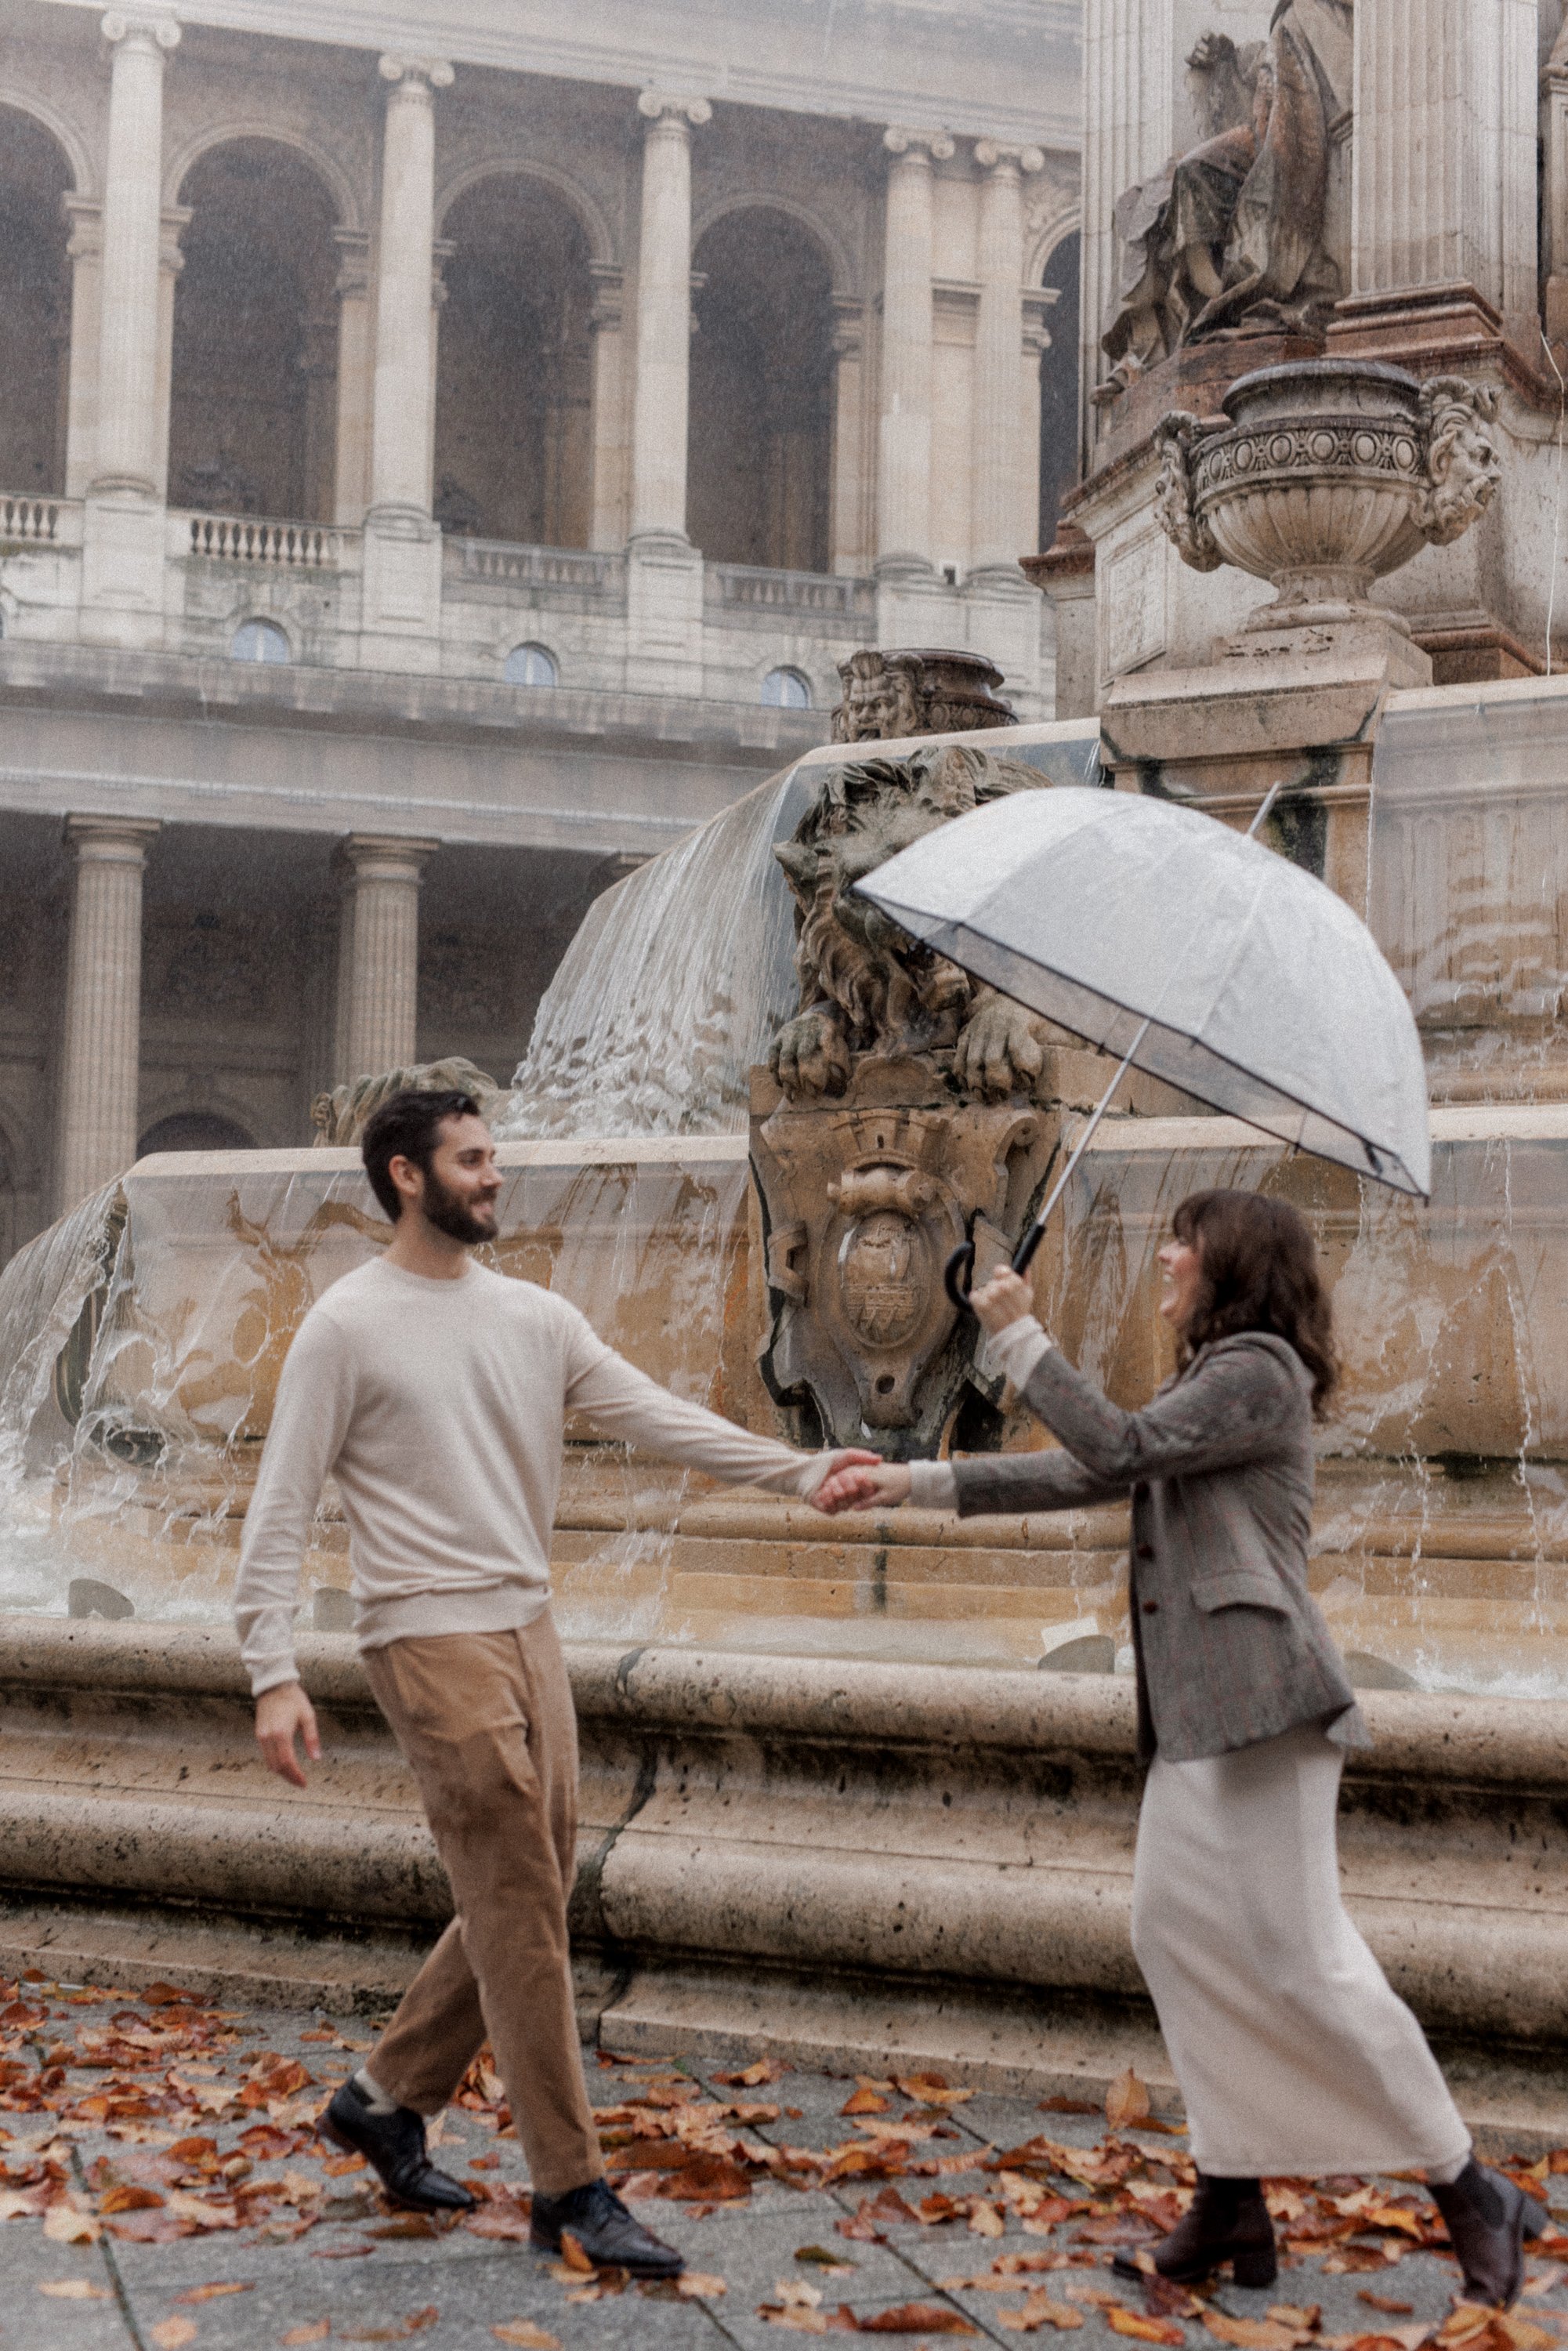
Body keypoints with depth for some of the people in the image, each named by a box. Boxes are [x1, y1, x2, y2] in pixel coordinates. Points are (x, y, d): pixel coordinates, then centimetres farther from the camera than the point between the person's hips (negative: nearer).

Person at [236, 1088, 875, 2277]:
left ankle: (389, 2098, 31)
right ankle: (574, 2189, 4)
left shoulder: (535, 1316, 10)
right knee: (520, 1909, -6)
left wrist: (801, 1471, -9)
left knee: (528, 1898, 13)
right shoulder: (348, 1325, -7)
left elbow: (660, 1418, 3)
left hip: (530, 1630, 7)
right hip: (434, 1641, -7)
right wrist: (274, 1673, -15)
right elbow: (282, 1508, -7)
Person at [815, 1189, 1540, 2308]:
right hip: (1198, 1709, 10)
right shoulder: (1211, 1378, 21)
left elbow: (1119, 1448, -17)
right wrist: (908, 1483, 15)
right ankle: (1235, 2197, 11)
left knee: (1301, 1953, -9)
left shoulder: (1260, 1371, -8)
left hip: (1262, 1697, -10)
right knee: (1174, 1926, 6)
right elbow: (1079, 1475, 18)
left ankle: (1471, 2193, 3)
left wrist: (1018, 1336, -9)